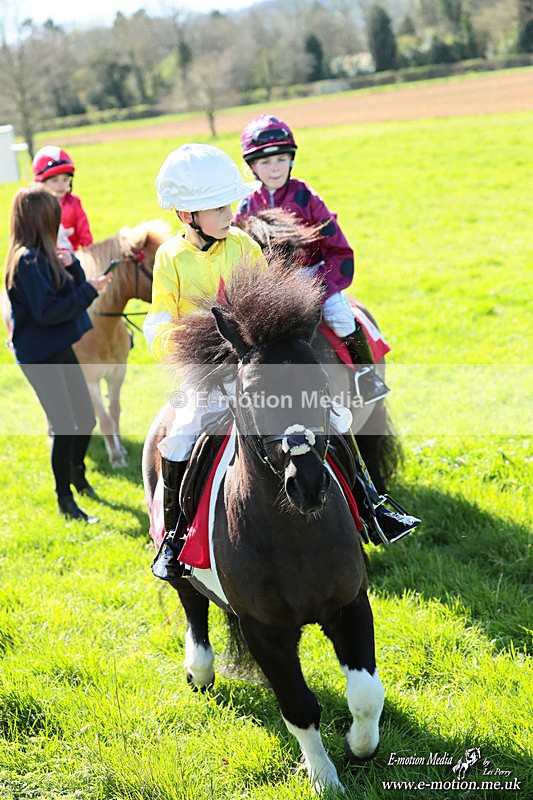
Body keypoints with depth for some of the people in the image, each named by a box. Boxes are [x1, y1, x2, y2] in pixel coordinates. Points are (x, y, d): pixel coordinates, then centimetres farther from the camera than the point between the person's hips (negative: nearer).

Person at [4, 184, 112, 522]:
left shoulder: (45, 254, 8)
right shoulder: (27, 260, -20)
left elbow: (75, 290, 6)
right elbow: (47, 311, -24)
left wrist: (72, 265, -11)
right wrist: (89, 290, -20)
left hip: (62, 349, 9)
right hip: (40, 356, -9)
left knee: (87, 419, 17)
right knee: (64, 426, -4)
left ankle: (77, 472, 43)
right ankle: (65, 501, 10)